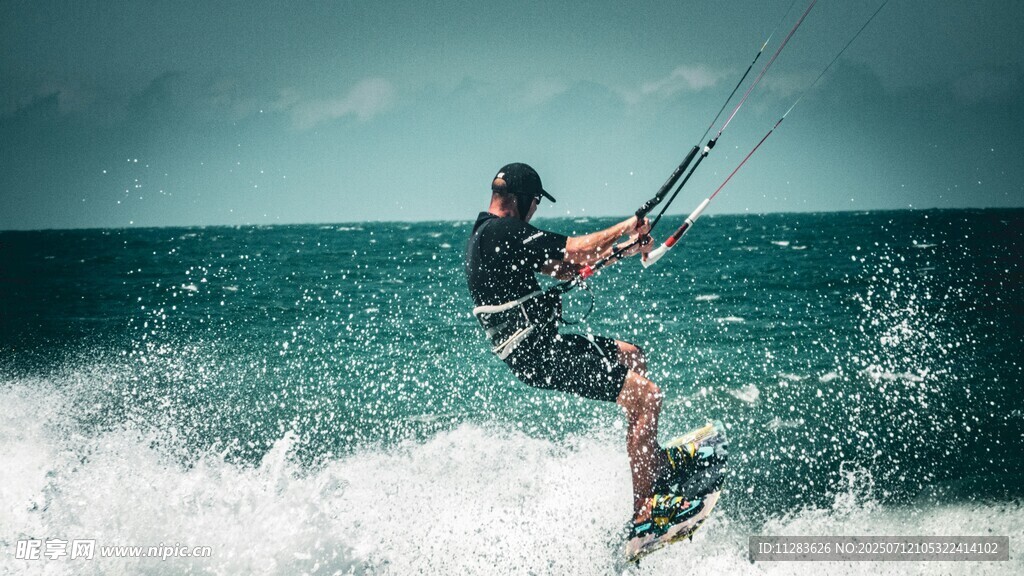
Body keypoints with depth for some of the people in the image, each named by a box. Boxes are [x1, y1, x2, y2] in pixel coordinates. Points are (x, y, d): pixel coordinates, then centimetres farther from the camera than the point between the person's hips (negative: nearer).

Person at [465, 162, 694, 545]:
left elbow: (564, 268, 20)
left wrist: (620, 250, 14)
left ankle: (652, 458, 38)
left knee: (631, 356, 27)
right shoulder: (503, 231, -18)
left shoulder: (485, 235, 15)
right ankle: (642, 520, -16)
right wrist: (624, 227, 0)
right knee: (646, 395, -15)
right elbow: (577, 250, -17)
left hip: (537, 344, 11)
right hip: (539, 355, -11)